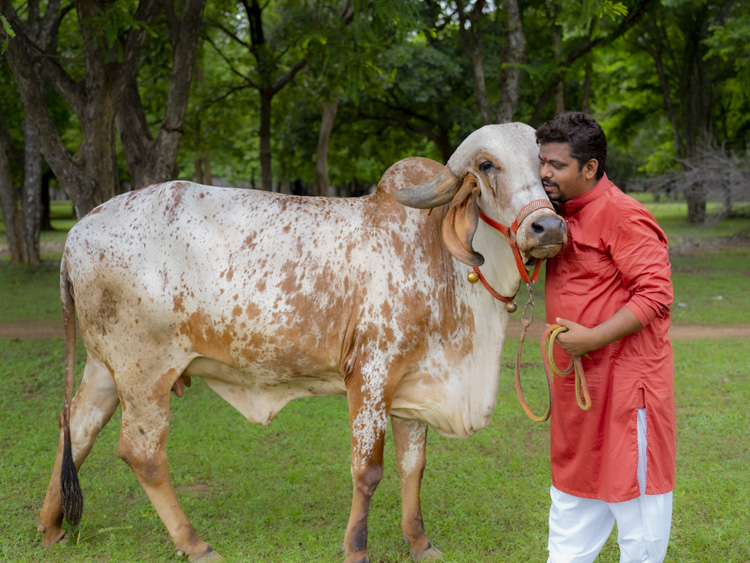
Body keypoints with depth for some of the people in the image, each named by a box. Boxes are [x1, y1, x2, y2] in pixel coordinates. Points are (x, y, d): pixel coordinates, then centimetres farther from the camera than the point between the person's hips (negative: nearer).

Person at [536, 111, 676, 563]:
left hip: (625, 374, -9)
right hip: (576, 375, 10)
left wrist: (592, 339, -25)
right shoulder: (563, 214, 12)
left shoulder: (623, 216, -17)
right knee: (575, 488, 19)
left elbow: (656, 294, -23)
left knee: (632, 485, 4)